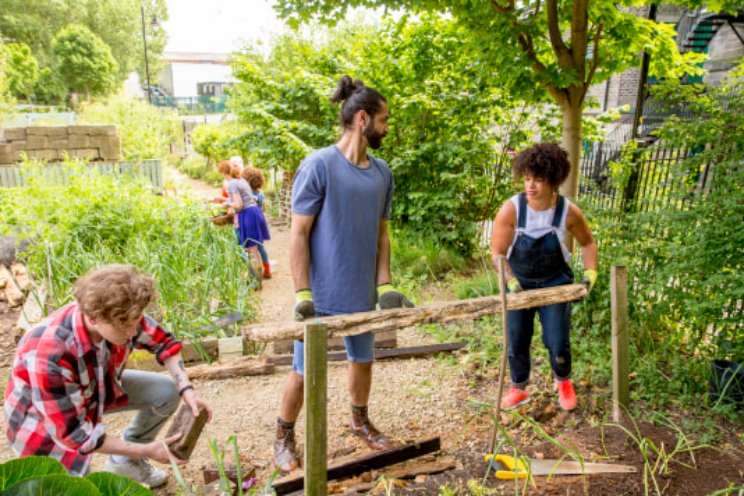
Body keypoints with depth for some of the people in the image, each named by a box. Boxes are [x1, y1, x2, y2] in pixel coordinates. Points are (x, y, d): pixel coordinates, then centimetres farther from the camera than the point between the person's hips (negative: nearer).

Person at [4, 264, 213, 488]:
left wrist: (186, 390, -21)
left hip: (97, 386, 6)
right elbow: (74, 433, -30)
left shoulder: (120, 315, -27)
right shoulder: (49, 356, -40)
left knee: (167, 392, -8)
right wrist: (147, 450, -28)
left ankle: (125, 463, 14)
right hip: (45, 419, -5)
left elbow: (163, 342, -8)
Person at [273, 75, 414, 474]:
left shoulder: (382, 172, 4)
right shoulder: (318, 165, -14)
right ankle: (284, 438, 32)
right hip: (322, 296, -5)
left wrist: (385, 286, 2)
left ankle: (360, 421, 46)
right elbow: (299, 233, -13)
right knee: (304, 371, 8)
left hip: (363, 294, 6)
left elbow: (381, 232, 8)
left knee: (362, 360, 21)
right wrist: (302, 295, -16)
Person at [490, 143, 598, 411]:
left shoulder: (569, 212, -16)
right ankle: (518, 389, 35)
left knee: (557, 343, 0)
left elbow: (588, 243, 4)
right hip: (519, 282, 0)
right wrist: (513, 284, -26)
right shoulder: (511, 209, -22)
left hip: (555, 282, 0)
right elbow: (497, 253, -16)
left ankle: (563, 382, 35)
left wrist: (590, 273, -8)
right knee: (517, 342, 9)